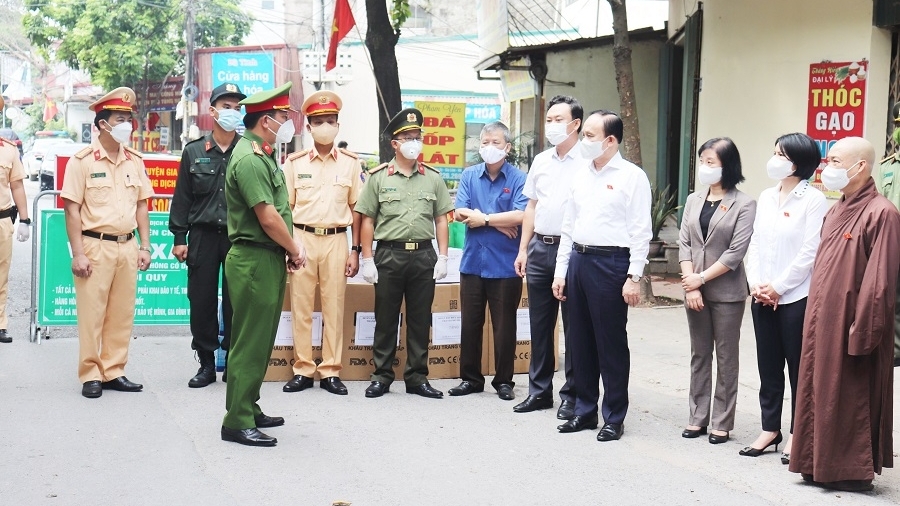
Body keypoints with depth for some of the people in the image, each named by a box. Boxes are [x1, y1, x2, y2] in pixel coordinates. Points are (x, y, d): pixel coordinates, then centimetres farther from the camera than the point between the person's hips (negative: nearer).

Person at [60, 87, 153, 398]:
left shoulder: (134, 161, 9)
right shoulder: (82, 160, -6)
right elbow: (72, 210, -7)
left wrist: (145, 247, 8)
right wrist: (78, 254, -12)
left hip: (127, 246, 5)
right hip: (95, 246, -5)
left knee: (123, 313, 8)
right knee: (92, 313, 0)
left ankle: (114, 372, 18)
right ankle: (91, 376, 10)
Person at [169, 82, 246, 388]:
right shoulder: (194, 152, 7)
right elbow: (182, 197, 8)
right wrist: (179, 237, 3)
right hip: (203, 235, 1)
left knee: (236, 302, 2)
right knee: (202, 300, 4)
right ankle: (206, 363, 14)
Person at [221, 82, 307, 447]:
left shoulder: (263, 155, 16)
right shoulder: (249, 159, -17)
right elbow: (268, 217, -20)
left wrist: (292, 247, 7)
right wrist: (295, 250, -7)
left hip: (269, 258, 10)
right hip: (255, 261, -10)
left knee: (260, 341, 16)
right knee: (250, 343, -5)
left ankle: (250, 410, 26)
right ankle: (237, 423, 1)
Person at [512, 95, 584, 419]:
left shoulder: (586, 162, -7)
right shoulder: (540, 161, 14)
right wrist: (523, 249, 14)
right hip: (540, 248, 6)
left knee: (574, 326, 2)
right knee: (540, 325, 12)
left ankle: (571, 396, 10)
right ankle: (539, 391, 21)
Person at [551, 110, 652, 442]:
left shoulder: (631, 177, -6)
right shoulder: (581, 176, 13)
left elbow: (641, 232, -10)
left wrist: (634, 277, -15)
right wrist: (561, 271, 13)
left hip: (610, 263, -7)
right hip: (578, 260, 7)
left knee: (611, 343, 1)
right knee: (580, 341, 12)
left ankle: (614, 418, 11)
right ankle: (585, 411, 24)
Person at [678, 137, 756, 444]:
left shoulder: (744, 205, -8)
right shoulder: (693, 201, 8)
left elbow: (736, 252, -13)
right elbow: (684, 243, 3)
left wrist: (701, 278, -13)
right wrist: (690, 285, -9)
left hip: (727, 293, -5)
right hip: (694, 290, 5)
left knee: (726, 357, 3)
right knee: (699, 355, 11)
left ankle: (722, 423, 9)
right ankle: (697, 418, 18)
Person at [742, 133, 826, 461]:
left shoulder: (813, 200, -9)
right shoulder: (766, 197, 11)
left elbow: (810, 252, -13)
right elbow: (755, 243, 11)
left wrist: (778, 287, -13)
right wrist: (755, 284, -2)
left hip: (795, 297, -6)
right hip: (762, 297, 6)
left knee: (798, 368, 2)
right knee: (768, 367, 12)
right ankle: (770, 429, 21)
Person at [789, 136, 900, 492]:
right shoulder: (835, 211, 13)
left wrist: (860, 331, -20)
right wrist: (814, 319, 13)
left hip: (848, 327, -8)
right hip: (822, 323, 8)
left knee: (849, 399, 1)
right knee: (821, 394, 13)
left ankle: (853, 471, 12)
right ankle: (823, 465, 22)